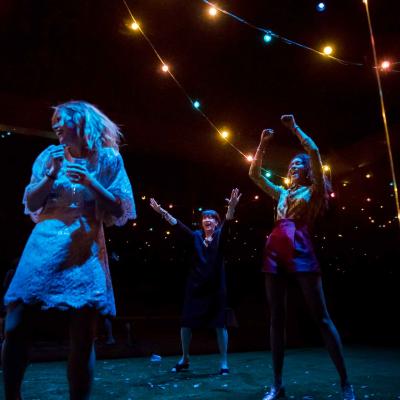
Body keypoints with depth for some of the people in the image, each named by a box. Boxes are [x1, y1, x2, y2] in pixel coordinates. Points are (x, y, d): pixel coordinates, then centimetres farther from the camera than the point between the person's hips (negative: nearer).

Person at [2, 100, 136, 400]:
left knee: (83, 338, -4)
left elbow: (120, 210, 1)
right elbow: (31, 204, 10)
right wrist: (52, 175, -5)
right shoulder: (51, 155, 12)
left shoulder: (107, 158, 5)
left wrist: (88, 181, -11)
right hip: (44, 244, 3)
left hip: (85, 249, -2)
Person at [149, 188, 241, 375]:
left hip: (216, 287, -3)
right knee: (186, 323, 6)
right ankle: (184, 359, 26)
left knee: (220, 324, 1)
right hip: (195, 286, 3)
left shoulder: (220, 237, -1)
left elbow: (227, 224, -20)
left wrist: (231, 207, -40)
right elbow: (178, 225, -3)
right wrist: (161, 211, -13)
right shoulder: (196, 236, 6)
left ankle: (224, 362, 14)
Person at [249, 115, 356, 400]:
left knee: (321, 317, -5)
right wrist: (263, 144, 20)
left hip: (300, 249, -5)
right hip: (274, 250, 5)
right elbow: (254, 174, 26)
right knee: (277, 317, 2)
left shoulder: (314, 190, 12)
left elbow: (314, 151, -1)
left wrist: (295, 128, 8)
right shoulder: (282, 193, 26)